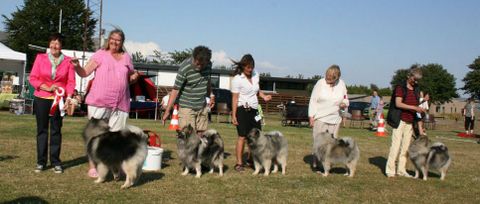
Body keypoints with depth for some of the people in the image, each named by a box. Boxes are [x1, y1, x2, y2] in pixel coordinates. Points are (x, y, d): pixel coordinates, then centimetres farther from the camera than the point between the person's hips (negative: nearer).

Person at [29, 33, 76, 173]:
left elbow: (71, 82, -2)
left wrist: (69, 97, -14)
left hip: (58, 99, -1)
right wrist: (47, 88, -11)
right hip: (41, 99, 1)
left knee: (56, 130, 4)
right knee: (42, 129, 5)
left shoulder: (67, 61, 0)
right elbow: (33, 78, 1)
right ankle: (41, 161, 12)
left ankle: (55, 162, 10)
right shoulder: (40, 58, 2)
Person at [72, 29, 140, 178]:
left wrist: (134, 77, 2)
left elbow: (130, 79, 25)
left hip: (120, 104, 3)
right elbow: (85, 73, -1)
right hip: (99, 102, -3)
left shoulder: (126, 57, 14)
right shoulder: (100, 54, 3)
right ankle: (92, 167, 7)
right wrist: (77, 66, -21)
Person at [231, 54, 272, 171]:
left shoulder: (256, 75, 6)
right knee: (242, 136, -5)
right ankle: (239, 163, 2)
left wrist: (263, 96, 3)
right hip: (242, 110, -6)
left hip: (254, 109, 7)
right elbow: (235, 98, -11)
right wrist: (233, 115, -13)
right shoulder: (237, 79, -11)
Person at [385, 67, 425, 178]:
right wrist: (414, 107, -20)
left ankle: (401, 170, 12)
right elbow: (398, 104, -15)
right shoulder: (400, 87, -4)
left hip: (410, 122, 6)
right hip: (400, 121, -6)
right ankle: (390, 170, -4)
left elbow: (417, 106, 19)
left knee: (405, 146, 6)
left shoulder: (416, 90, 15)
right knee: (396, 145, -8)